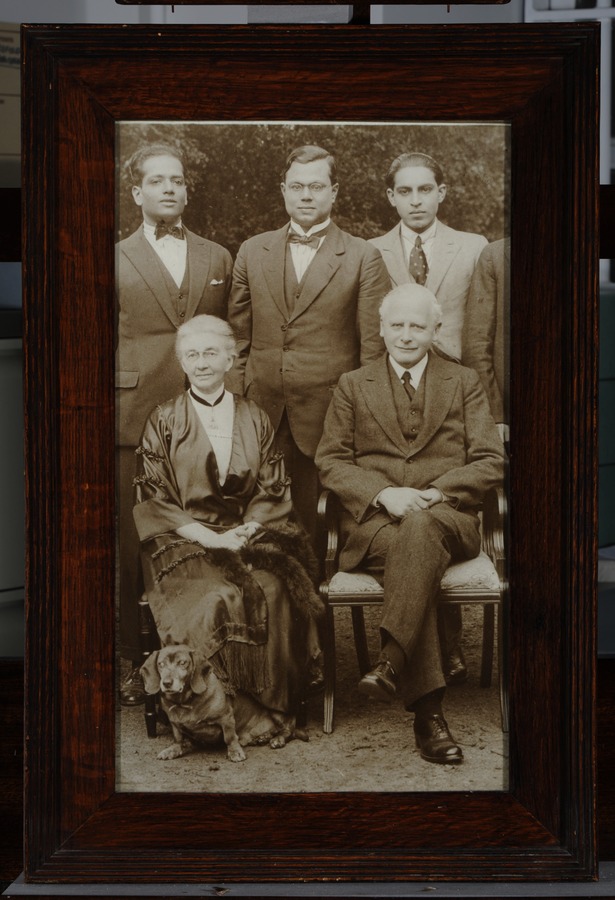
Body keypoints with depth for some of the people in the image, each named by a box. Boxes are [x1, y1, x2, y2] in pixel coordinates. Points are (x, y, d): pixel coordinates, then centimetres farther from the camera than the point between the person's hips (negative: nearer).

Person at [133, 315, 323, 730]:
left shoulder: (255, 419, 15)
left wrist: (245, 531, -10)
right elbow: (152, 500, 2)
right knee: (217, 598, -33)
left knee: (273, 593, -30)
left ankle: (273, 707, -16)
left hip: (250, 536, 2)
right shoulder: (163, 422, 9)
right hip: (184, 542, -2)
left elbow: (273, 492, 10)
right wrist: (210, 537, -11)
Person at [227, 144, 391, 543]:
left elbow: (373, 346, 0)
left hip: (330, 418, -2)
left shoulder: (363, 258, 1)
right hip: (262, 413, 3)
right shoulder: (253, 251, 11)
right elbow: (239, 336, 13)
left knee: (313, 522, 3)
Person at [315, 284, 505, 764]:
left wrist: (434, 493, -11)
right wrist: (382, 492, -12)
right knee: (416, 556, -34)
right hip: (374, 521, 1)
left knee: (419, 529, -38)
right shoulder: (352, 386, 16)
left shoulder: (465, 383, 15)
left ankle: (392, 662, -42)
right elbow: (330, 460, 8)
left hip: (446, 517, 0)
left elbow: (491, 462, 6)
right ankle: (428, 707, -35)